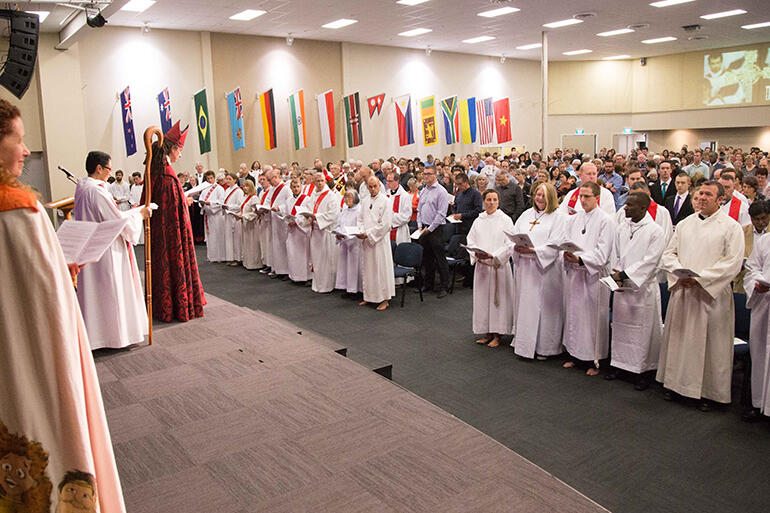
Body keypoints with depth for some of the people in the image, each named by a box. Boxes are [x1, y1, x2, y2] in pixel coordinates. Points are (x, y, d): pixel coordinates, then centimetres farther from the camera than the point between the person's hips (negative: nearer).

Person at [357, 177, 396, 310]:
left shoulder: (385, 201, -8)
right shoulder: (365, 201, 13)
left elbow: (385, 224, -14)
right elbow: (360, 219, 16)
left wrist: (368, 234, -15)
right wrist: (361, 232, -3)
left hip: (380, 240, -6)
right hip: (366, 240, 6)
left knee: (381, 268, -3)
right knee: (367, 268, 10)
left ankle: (384, 299, 5)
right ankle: (368, 296, 21)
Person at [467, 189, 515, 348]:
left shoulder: (505, 220, -3)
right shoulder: (478, 221, 9)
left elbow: (510, 244, -8)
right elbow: (470, 241, 10)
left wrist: (493, 255, -17)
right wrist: (476, 254, -9)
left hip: (499, 265, -4)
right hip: (481, 265, 4)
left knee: (498, 298, 0)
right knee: (482, 297, 7)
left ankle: (497, 335, 9)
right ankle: (487, 333, 19)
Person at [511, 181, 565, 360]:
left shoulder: (557, 217, -2)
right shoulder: (526, 214, 15)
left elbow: (554, 245, -11)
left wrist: (532, 250, -23)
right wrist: (517, 247, -10)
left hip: (546, 267, -5)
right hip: (524, 266, 5)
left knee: (544, 305, -1)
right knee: (524, 304, 8)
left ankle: (544, 347, 9)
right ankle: (524, 343, 19)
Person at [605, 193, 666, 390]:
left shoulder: (655, 231, -10)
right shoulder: (621, 228, 8)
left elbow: (650, 261, -14)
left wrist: (624, 274, -16)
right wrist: (616, 273, -4)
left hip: (643, 287, -5)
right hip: (621, 286, 5)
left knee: (642, 329, 1)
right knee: (619, 326, 11)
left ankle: (642, 371, 11)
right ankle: (618, 363, 24)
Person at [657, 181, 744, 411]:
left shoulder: (731, 227, -2)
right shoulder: (684, 224, 11)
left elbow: (733, 262, -10)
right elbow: (668, 254, 9)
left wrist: (700, 278, -19)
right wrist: (680, 273, -10)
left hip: (712, 294, -4)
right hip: (682, 291, 4)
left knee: (710, 342, 2)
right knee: (679, 337, 10)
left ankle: (709, 391, 15)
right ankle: (676, 382, 23)